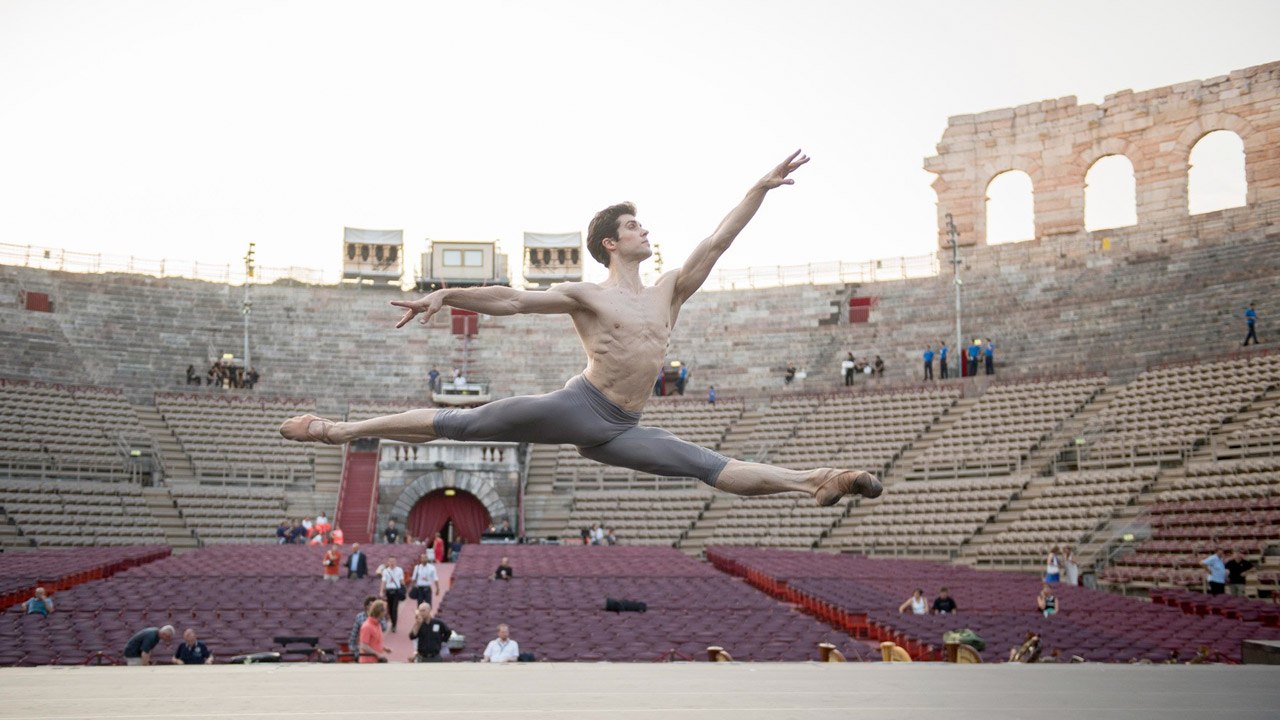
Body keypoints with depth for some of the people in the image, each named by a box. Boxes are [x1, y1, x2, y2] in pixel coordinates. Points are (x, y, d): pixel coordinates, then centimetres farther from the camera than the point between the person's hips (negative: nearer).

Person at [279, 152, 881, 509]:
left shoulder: (669, 292, 17)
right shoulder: (586, 296, 4)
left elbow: (717, 242, 16)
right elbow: (512, 299, 0)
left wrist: (761, 188, 15)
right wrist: (445, 295, -9)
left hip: (620, 432, 4)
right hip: (576, 407, -4)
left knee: (714, 468, -4)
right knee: (458, 424, -10)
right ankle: (341, 430, -5)